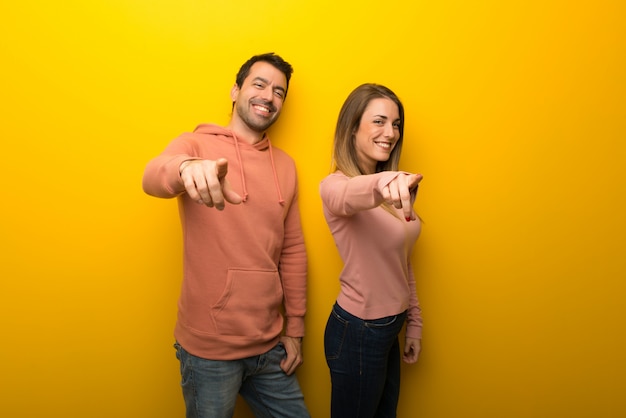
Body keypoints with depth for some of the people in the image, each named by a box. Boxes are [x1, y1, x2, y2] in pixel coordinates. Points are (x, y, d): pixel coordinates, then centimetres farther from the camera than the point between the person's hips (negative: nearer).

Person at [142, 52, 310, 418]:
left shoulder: (286, 165, 6)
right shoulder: (197, 144, -5)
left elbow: (293, 250, 8)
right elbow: (153, 177, -27)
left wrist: (295, 329, 8)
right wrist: (186, 168, -50)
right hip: (210, 350, -4)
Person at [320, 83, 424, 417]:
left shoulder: (389, 189, 6)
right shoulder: (336, 185, -17)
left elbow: (402, 262, 11)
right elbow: (349, 197, -43)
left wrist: (414, 322, 13)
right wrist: (384, 183, -64)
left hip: (389, 327, 7)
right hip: (357, 331, -7)